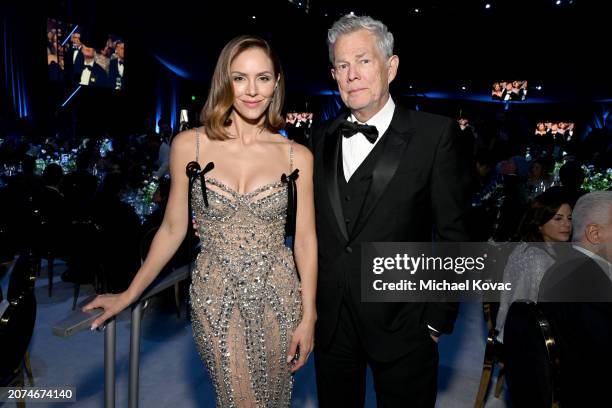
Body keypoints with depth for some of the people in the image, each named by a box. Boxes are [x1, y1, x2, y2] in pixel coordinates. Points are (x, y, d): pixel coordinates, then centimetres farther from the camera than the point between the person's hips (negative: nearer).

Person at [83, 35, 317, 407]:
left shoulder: (297, 156, -5)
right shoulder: (189, 145, -6)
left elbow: (306, 240, -1)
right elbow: (173, 229, 2)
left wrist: (308, 317, -2)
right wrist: (128, 295, 5)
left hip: (278, 296, 1)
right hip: (216, 298, -1)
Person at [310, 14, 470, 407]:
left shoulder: (435, 134, -8)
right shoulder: (323, 138, 5)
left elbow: (454, 235, -7)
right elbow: (312, 224, 9)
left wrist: (439, 320, -7)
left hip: (401, 325, -3)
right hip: (330, 320, 4)